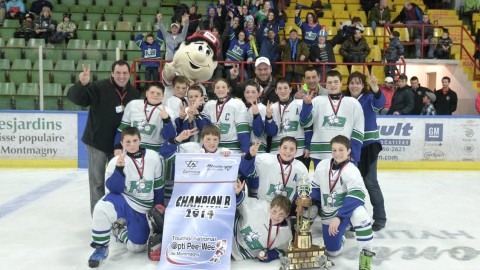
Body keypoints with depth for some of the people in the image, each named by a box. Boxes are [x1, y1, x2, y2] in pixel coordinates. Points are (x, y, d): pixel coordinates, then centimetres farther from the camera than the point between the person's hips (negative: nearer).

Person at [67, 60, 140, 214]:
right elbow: (75, 97, -22)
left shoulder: (134, 94, 0)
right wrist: (82, 84, -42)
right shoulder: (99, 88, -15)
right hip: (97, 142, -4)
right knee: (97, 181, 5)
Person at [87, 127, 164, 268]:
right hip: (123, 201, -2)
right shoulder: (116, 161, -11)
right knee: (101, 208, -35)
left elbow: (158, 185, 4)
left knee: (136, 247, 1)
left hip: (143, 209, 2)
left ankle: (119, 230, 34)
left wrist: (159, 206, 7)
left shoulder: (153, 157, -6)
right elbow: (115, 189, -18)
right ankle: (101, 248, -10)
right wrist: (119, 168, -31)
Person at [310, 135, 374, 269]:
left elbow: (356, 196, -29)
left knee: (360, 215, -39)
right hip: (329, 213, 4)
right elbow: (315, 188, 8)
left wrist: (339, 217, -36)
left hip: (348, 208, -4)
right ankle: (339, 233, 41)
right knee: (333, 251, 7)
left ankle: (366, 256, -25)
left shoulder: (351, 170, -19)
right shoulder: (322, 166, -6)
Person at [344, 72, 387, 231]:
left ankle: (380, 218, 10)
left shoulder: (369, 98, -6)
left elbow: (379, 103, -29)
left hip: (368, 144, -4)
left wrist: (375, 88, -47)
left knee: (370, 182, -4)